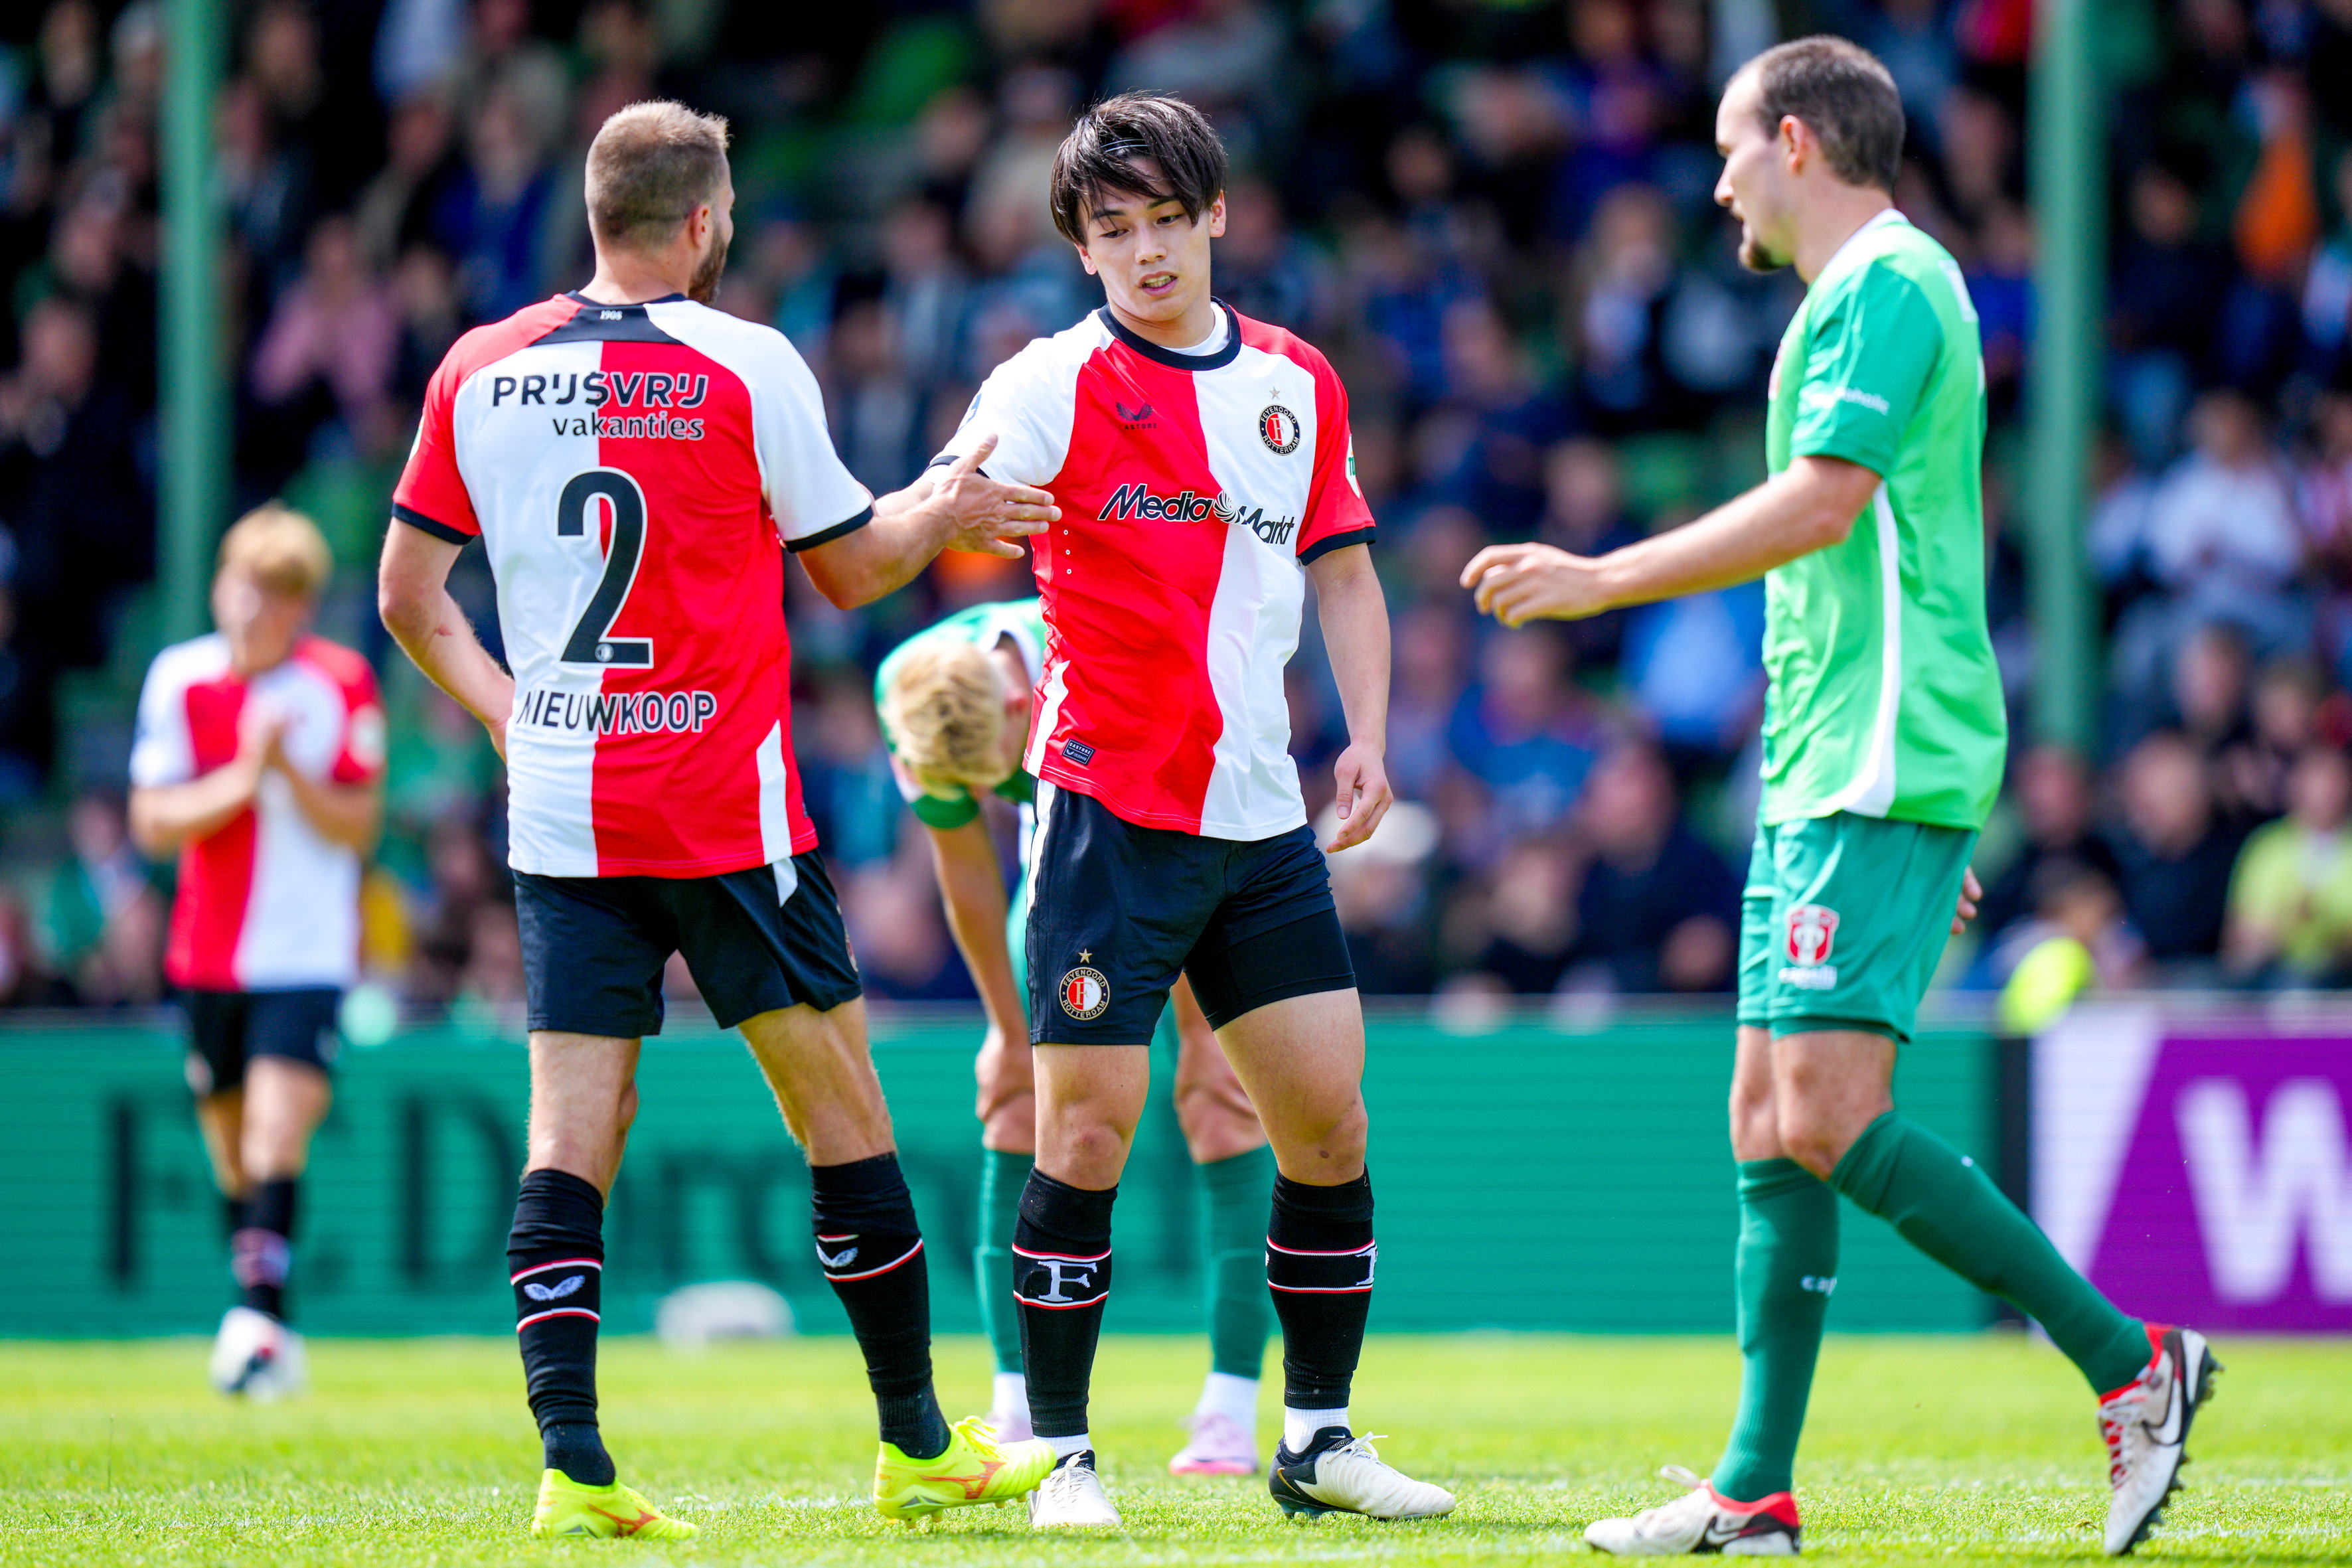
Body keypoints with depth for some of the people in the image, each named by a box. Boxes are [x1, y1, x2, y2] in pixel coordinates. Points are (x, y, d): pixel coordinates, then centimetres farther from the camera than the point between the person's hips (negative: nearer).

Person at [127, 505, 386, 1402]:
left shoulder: (342, 686, -6)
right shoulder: (180, 680, -2)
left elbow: (360, 827, -5)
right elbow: (152, 822, -5)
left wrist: (290, 771, -21)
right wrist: (242, 778, -19)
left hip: (306, 953, -3)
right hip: (209, 950, 3)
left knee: (279, 1130, -19)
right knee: (232, 1148, 9)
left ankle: (260, 1314, -26)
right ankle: (261, 1327, 21)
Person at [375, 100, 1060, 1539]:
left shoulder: (480, 371, 5)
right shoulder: (746, 366, -6)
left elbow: (408, 595, 12)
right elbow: (853, 568, 6)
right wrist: (947, 508, 21)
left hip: (560, 818, 4)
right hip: (727, 814, -4)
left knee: (573, 1139, 1)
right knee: (844, 1111, 7)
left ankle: (573, 1461, -10)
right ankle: (919, 1444, 13)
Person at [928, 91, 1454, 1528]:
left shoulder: (1299, 384, 10)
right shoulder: (1055, 385, -6)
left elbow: (1343, 571, 20)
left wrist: (1367, 735, 7)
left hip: (1263, 819, 5)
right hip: (1111, 806, -5)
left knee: (1331, 1122, 4)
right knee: (1086, 1130, -8)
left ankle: (1319, 1440, 16)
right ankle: (1064, 1454, 2)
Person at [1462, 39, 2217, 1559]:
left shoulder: (1886, 282, -9)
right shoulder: (1872, 291, 22)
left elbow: (1820, 502, -22)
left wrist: (1602, 579, -16)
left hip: (1880, 774, -11)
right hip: (1825, 778, 11)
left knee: (1827, 1117, -17)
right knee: (1769, 1118, 7)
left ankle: (2130, 1362, -12)